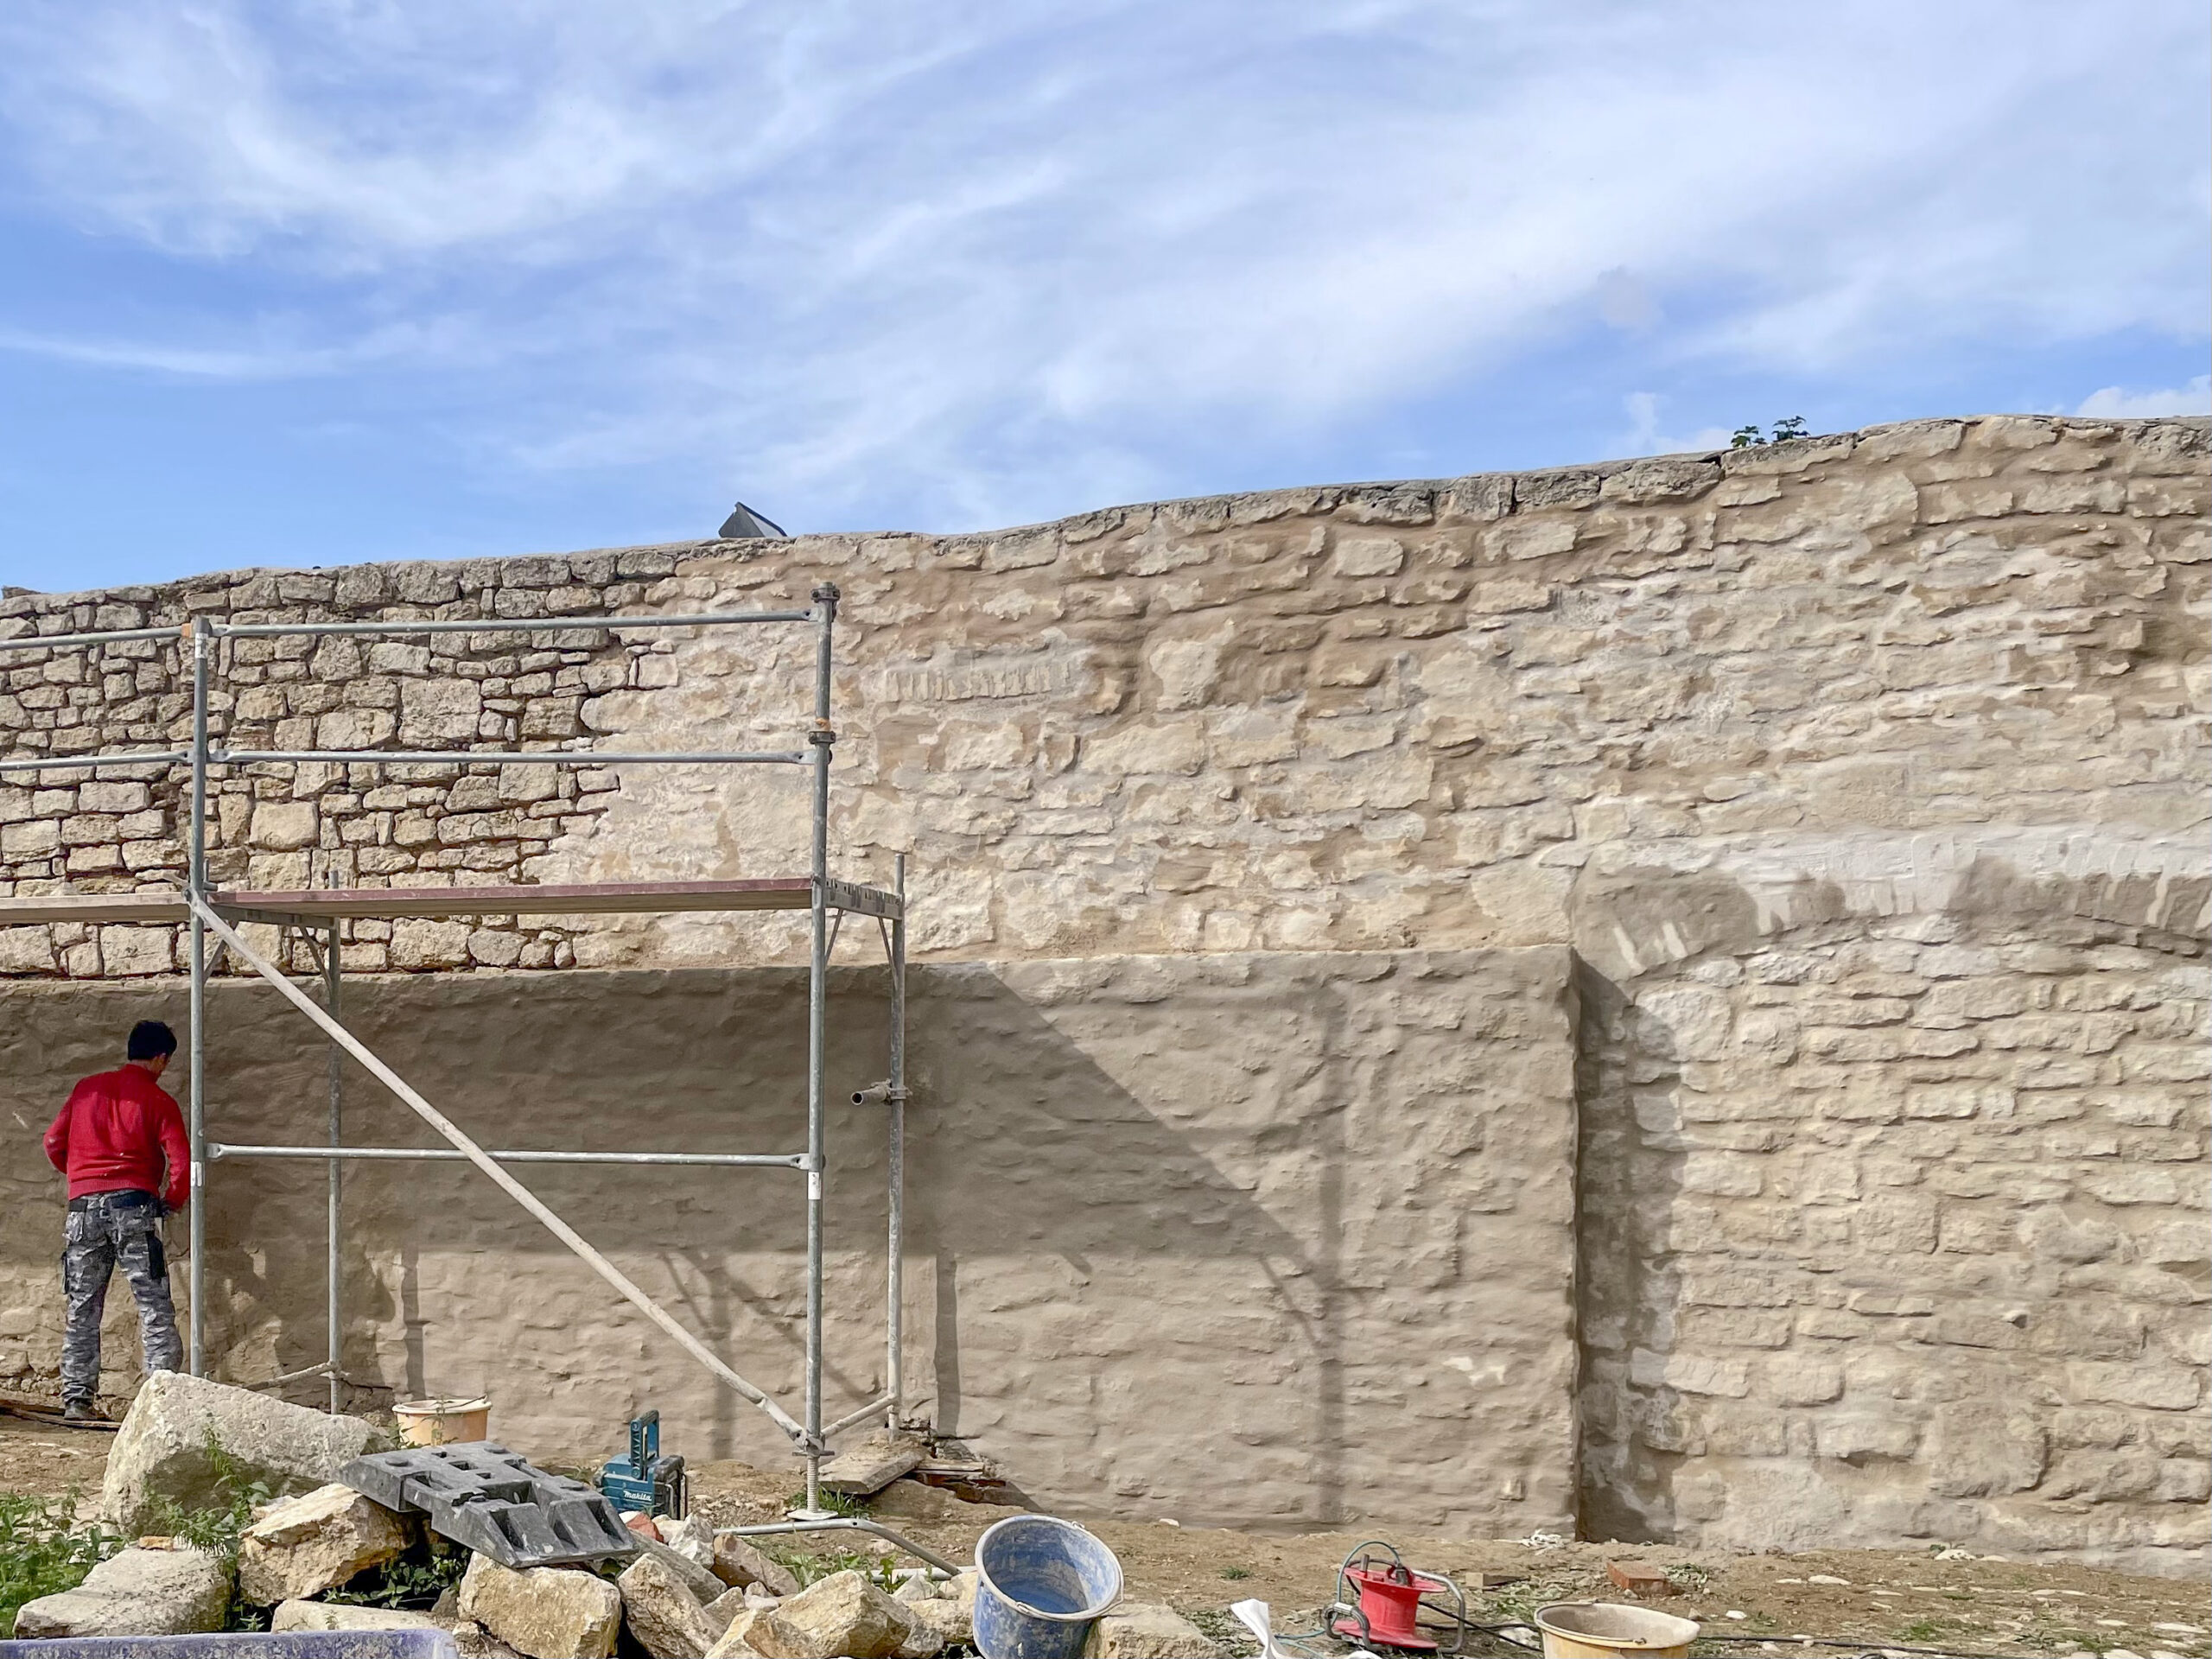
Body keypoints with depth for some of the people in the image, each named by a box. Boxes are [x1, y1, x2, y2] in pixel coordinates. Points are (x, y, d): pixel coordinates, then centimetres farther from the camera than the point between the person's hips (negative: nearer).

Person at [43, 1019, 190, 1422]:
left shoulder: (87, 1088, 12)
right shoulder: (158, 1101, 0)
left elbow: (54, 1142, 14)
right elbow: (182, 1164, -7)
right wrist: (170, 1202, 11)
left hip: (84, 1207, 4)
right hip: (133, 1204, -4)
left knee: (82, 1310, 11)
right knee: (155, 1306, -2)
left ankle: (77, 1398, 8)